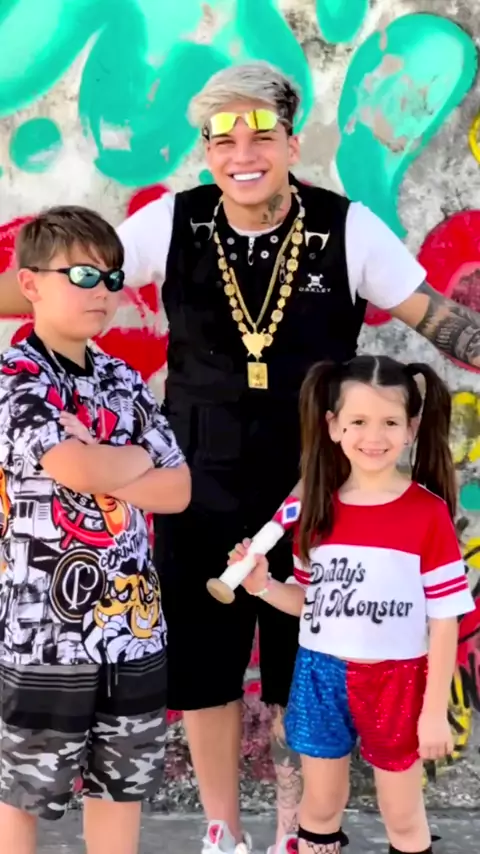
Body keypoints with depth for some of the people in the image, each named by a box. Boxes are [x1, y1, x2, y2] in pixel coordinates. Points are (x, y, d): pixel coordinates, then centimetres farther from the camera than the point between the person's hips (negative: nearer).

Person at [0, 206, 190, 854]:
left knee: (123, 783, 16)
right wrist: (139, 457, -5)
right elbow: (78, 471, -25)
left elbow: (178, 491, 3)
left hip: (133, 622, 6)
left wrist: (101, 467, -11)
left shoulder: (124, 382, 9)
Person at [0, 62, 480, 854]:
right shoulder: (171, 223, -6)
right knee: (202, 669, 14)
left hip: (314, 498, -1)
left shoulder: (348, 229, -9)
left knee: (305, 678, 11)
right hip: (201, 497, 2)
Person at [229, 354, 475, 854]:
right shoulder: (319, 508, -2)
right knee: (320, 808, 20)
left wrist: (435, 710, -9)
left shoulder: (428, 513, -14)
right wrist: (264, 586, -11)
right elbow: (311, 601, 7)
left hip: (396, 683, -3)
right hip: (320, 678, 3)